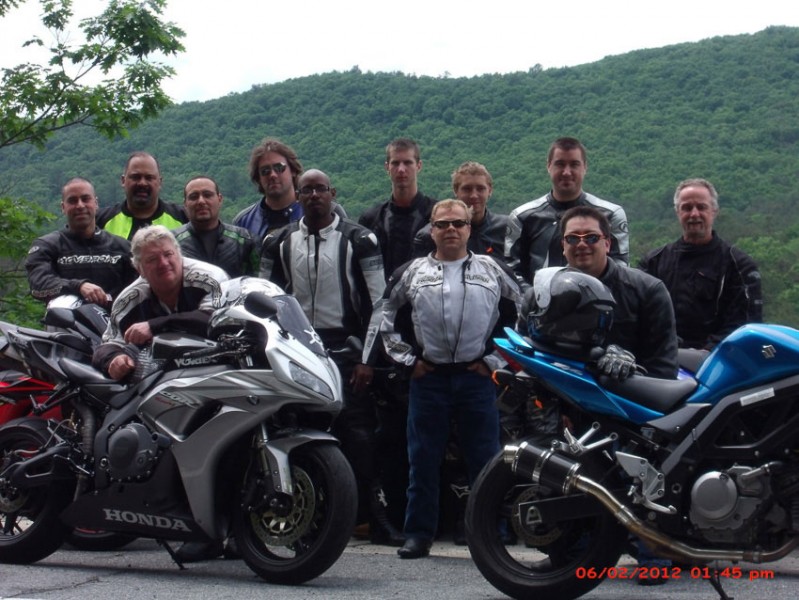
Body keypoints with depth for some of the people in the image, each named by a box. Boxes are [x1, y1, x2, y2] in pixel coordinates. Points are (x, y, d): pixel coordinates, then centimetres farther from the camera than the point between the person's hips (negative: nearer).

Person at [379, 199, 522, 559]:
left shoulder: (492, 272, 7)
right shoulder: (411, 274, 9)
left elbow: (521, 316, 8)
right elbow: (388, 322, 14)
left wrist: (494, 360, 2)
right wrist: (408, 360, 5)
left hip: (477, 378, -1)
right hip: (428, 378, 1)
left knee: (485, 460, 1)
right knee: (423, 459, 4)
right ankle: (418, 533, 11)